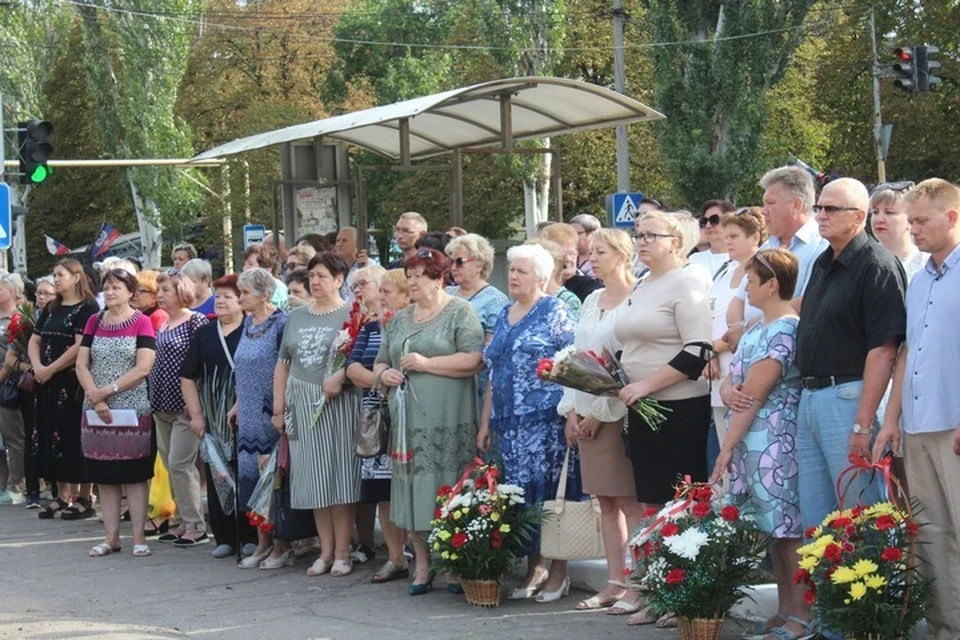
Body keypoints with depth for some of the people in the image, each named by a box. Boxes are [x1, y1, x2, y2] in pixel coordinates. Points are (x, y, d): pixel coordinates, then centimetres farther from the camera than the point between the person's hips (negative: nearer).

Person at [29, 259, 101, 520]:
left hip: (73, 383, -7)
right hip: (47, 383, 7)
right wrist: (38, 367, -6)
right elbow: (34, 341, 14)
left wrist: (50, 370, -14)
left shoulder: (87, 308, -7)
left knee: (75, 437, -5)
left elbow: (80, 347, -16)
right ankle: (62, 496, 15)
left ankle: (85, 498, 1)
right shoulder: (50, 309, 16)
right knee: (51, 437, 8)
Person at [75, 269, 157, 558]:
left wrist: (108, 390, -13)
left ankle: (138, 537, 2)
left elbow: (143, 368, -11)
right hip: (97, 411, 4)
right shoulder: (94, 322, 10)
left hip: (133, 409, -4)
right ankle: (111, 537, 12)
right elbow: (81, 364, 4)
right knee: (105, 476, 6)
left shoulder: (141, 322, -2)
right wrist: (95, 398, -10)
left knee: (134, 474, -2)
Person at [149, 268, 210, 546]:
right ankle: (181, 521, 16)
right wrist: (153, 399, 14)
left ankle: (196, 526, -5)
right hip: (162, 405, 8)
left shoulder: (196, 321, -8)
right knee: (171, 465, 10)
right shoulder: (161, 326, 15)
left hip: (185, 405, -8)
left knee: (180, 464, -10)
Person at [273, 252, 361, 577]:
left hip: (337, 404, -5)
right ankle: (325, 551, 12)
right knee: (314, 477, 5)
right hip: (303, 404, 5)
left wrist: (340, 376, -25)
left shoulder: (350, 315, -1)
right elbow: (283, 364, 16)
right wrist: (278, 407, 10)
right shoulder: (296, 317, 15)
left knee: (340, 475, -3)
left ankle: (342, 552, 3)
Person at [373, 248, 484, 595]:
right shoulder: (400, 319, 19)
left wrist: (426, 363, -13)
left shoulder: (459, 313, -1)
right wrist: (384, 373, 3)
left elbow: (472, 360, -12)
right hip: (408, 419, 6)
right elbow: (381, 361, 27)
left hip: (447, 421, -6)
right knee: (413, 490, 5)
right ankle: (423, 564, 12)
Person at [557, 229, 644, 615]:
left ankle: (636, 586, -3)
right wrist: (571, 409, 7)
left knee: (628, 501, -5)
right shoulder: (591, 301, 15)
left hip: (618, 412, -8)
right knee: (606, 501, 9)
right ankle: (614, 583, 13)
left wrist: (601, 412, -14)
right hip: (587, 413, 8)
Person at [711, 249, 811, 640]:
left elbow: (753, 395, -15)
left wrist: (727, 448, -14)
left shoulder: (784, 330, -13)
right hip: (751, 443, 9)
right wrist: (728, 389, -3)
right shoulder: (757, 329, 16)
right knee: (774, 529, 12)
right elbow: (731, 382, 20)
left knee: (789, 529, -6)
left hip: (776, 443, -9)